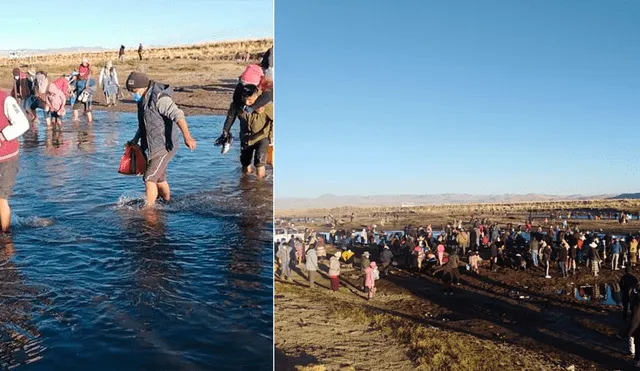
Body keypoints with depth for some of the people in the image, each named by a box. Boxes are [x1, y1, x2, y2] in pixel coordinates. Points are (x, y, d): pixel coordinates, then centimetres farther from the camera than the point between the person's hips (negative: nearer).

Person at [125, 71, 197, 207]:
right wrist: (136, 139, 16)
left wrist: (187, 136, -47)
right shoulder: (143, 99, 10)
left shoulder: (159, 98, -21)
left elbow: (178, 115, -34)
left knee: (149, 179, -13)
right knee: (159, 178, 21)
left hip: (165, 147, -10)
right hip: (154, 147, 10)